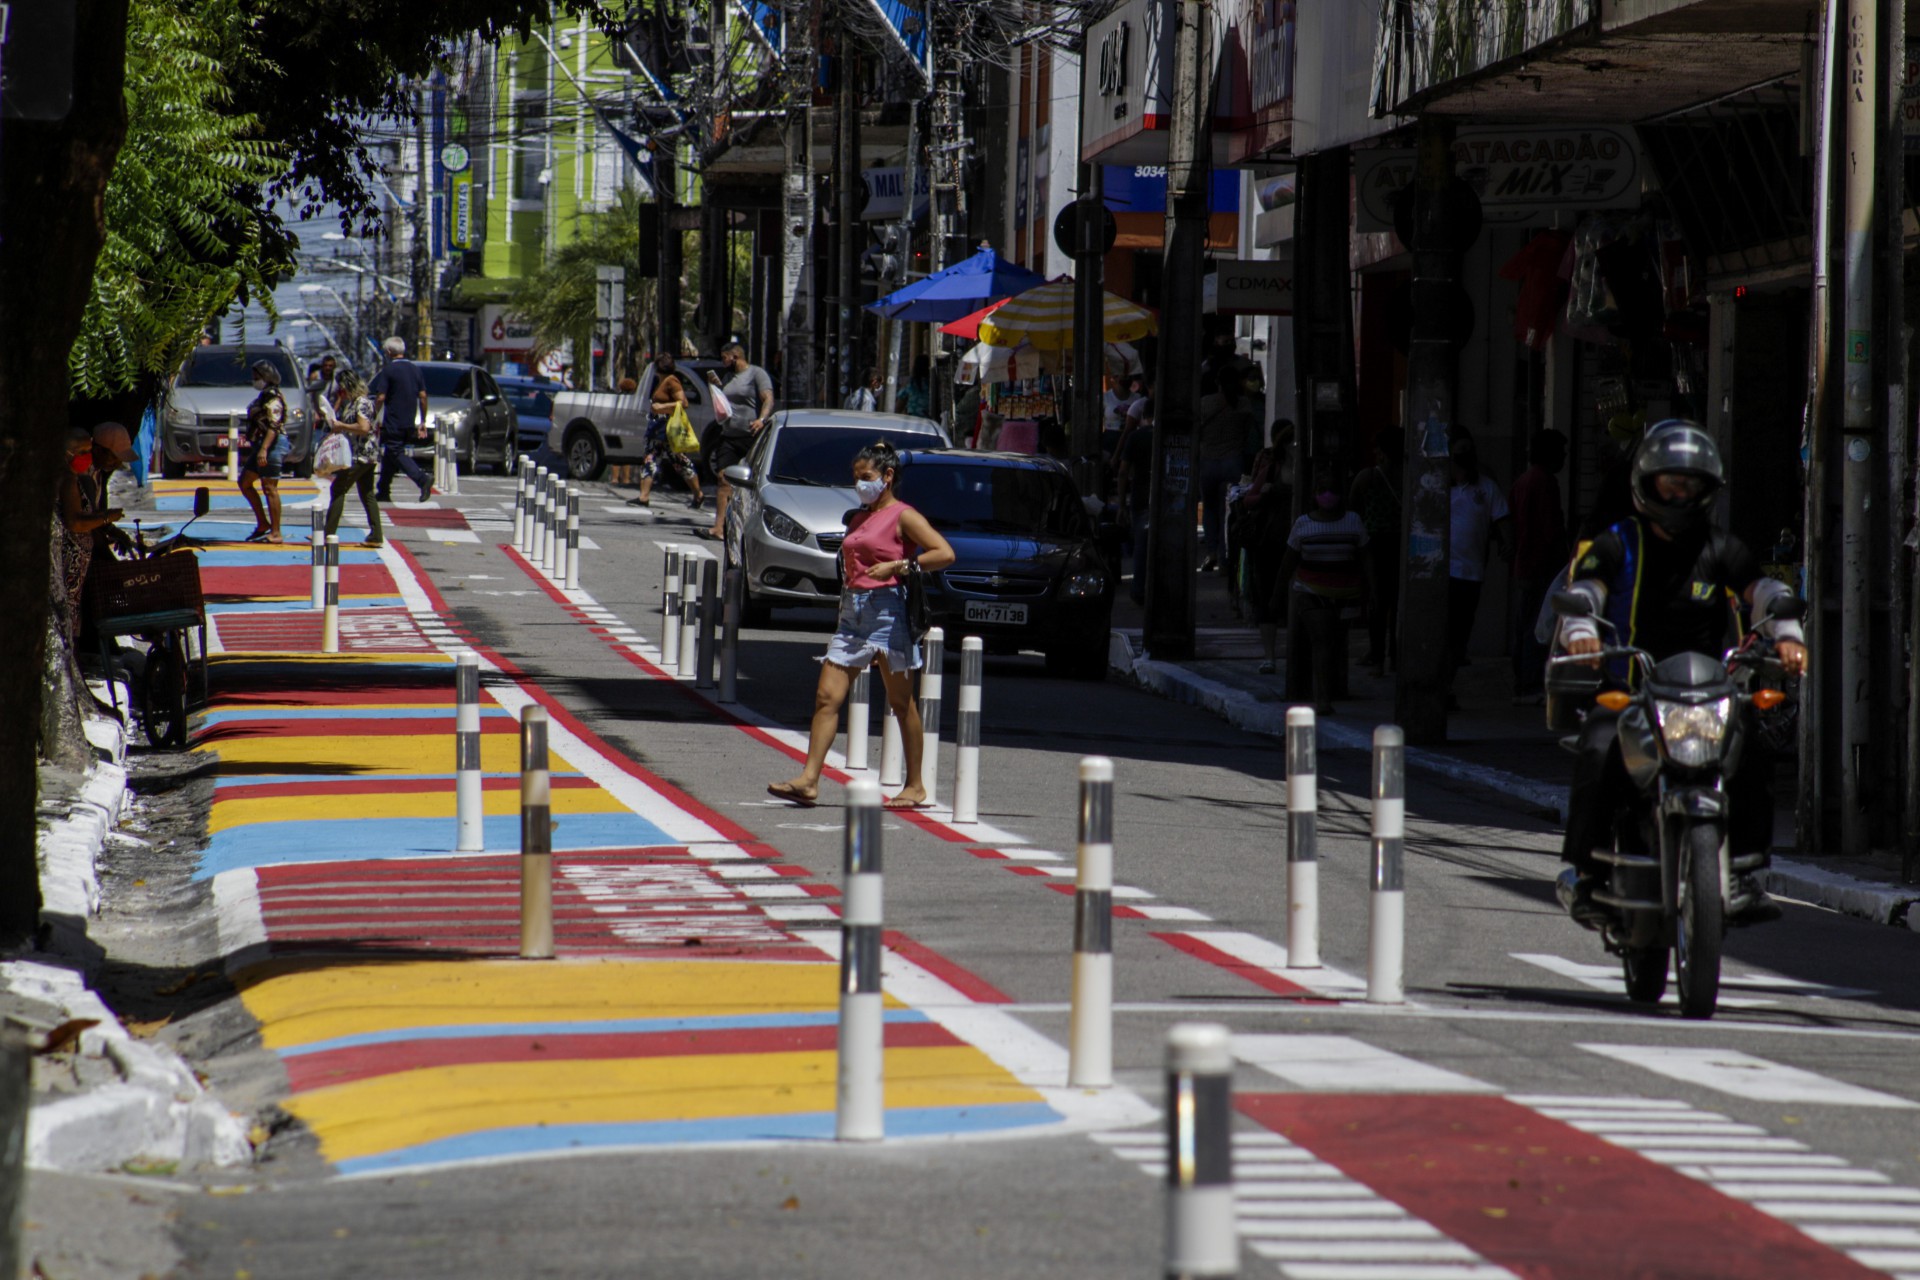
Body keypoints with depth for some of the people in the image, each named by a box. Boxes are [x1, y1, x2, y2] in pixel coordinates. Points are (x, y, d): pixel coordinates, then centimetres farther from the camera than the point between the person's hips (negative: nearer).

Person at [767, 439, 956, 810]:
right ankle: (808, 781, -7)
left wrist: (898, 566, -19)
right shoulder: (859, 518, 17)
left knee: (901, 703, 2)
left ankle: (915, 786, 11)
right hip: (853, 611, 7)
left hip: (888, 609, -7)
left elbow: (945, 553, -15)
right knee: (827, 697, -3)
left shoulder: (902, 516, -5)